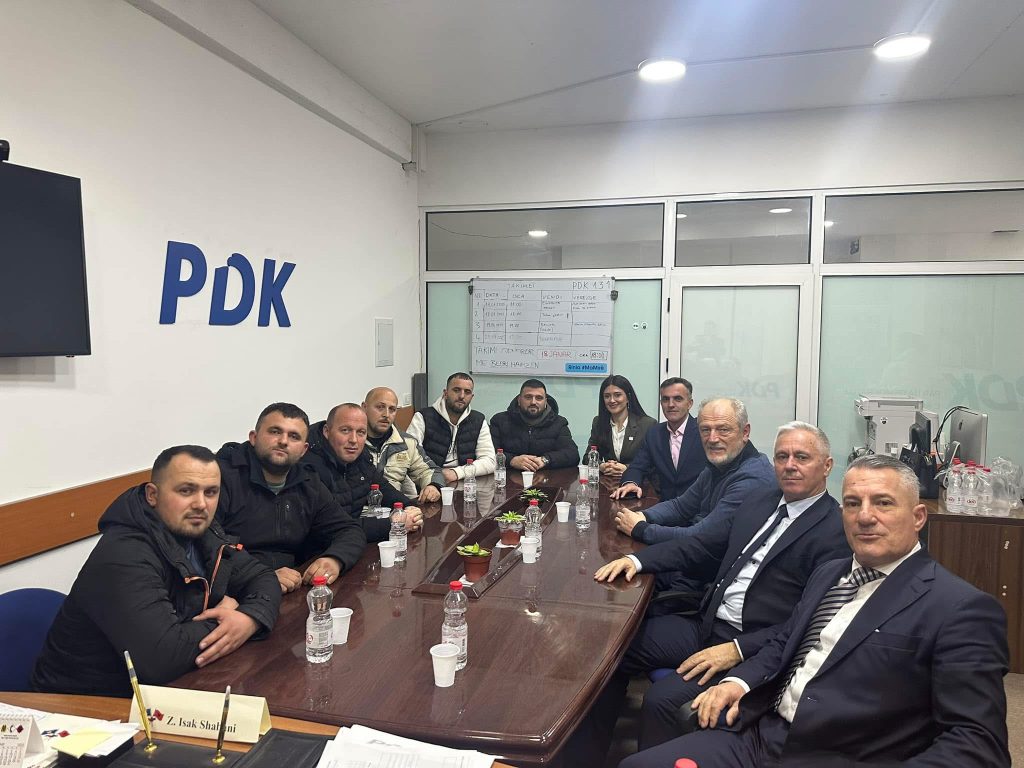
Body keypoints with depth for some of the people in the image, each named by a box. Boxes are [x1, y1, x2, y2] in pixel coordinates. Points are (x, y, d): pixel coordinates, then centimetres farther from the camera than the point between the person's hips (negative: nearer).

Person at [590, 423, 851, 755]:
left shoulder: (837, 531, -11)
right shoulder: (758, 503, 11)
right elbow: (698, 547, 13)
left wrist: (738, 650, -22)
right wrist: (637, 560, -1)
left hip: (754, 647, -7)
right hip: (707, 625, 7)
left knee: (661, 699, -24)